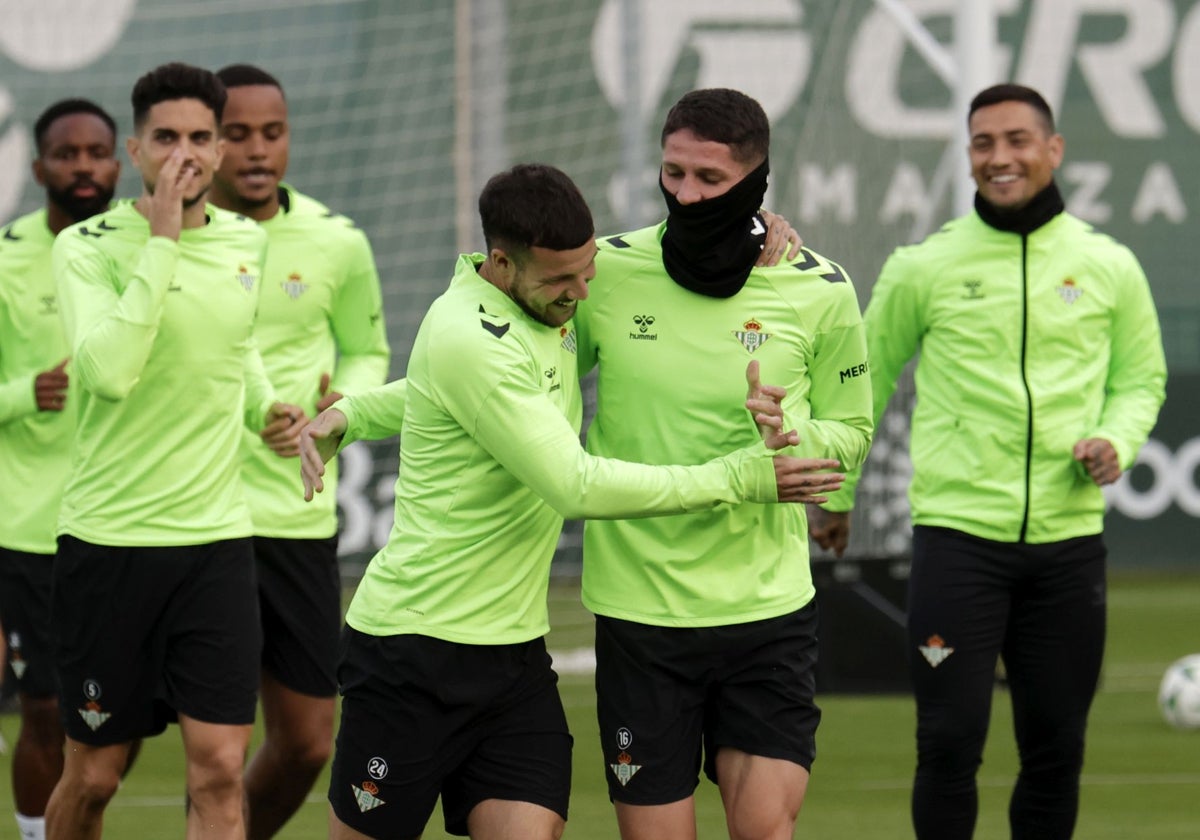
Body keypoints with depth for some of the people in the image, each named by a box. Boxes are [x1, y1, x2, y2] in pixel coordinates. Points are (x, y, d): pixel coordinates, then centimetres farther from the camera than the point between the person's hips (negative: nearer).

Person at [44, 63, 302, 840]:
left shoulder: (247, 242, 7)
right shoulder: (88, 247, -8)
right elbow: (109, 369, -26)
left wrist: (266, 404, 11)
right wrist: (161, 239, -23)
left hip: (217, 538, 3)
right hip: (109, 537, -3)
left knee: (220, 771, -8)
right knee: (94, 775, 6)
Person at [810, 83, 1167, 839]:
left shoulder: (1109, 267, 5)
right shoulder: (923, 268, 0)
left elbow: (1141, 378, 16)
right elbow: (868, 381, 11)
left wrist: (1116, 441, -4)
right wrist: (836, 493, 15)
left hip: (1070, 541, 2)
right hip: (958, 532, -2)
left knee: (1056, 748, 8)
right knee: (950, 742, -7)